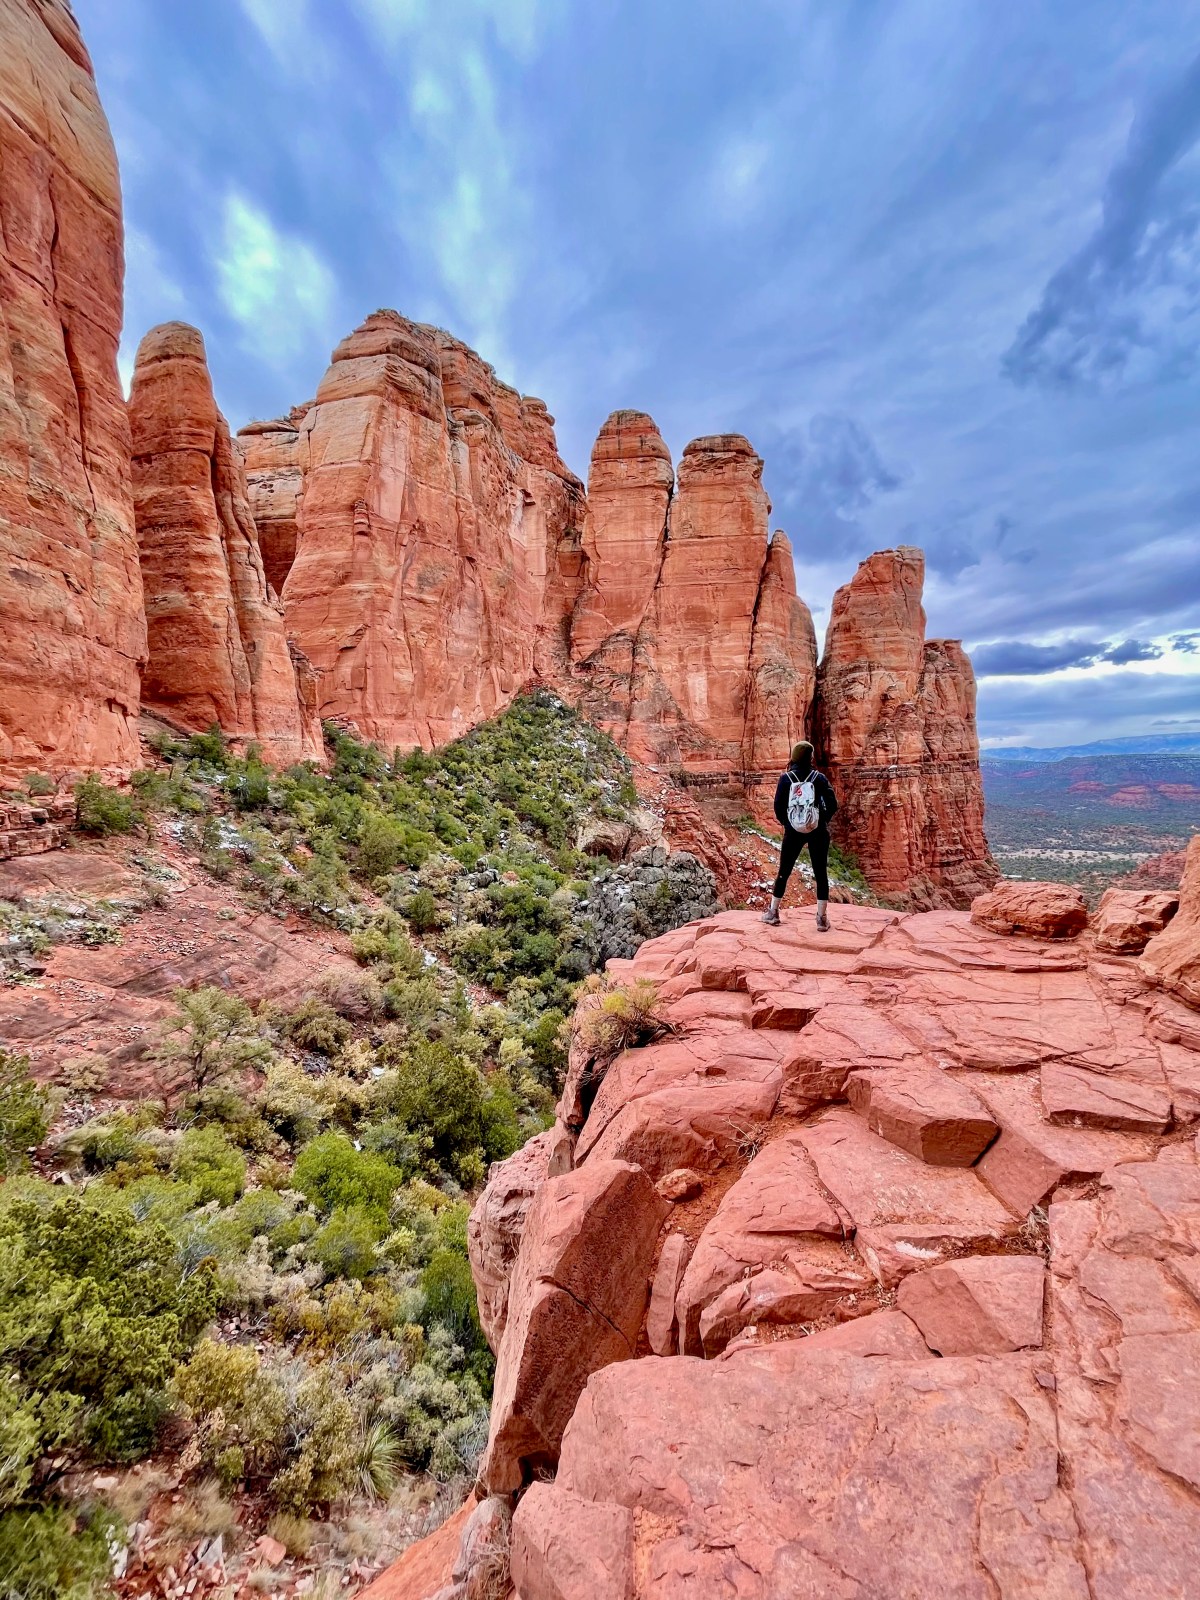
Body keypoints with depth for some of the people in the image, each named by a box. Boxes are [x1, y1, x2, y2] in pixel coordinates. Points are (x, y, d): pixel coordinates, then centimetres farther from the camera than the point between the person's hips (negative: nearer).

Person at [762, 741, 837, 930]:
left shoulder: (786, 778, -3)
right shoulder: (819, 777, -3)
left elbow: (778, 806, -6)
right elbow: (832, 803, -7)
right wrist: (824, 821, 8)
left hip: (793, 831, 1)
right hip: (817, 831, 0)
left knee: (784, 872, 11)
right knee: (821, 874, 7)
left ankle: (772, 913, 19)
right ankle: (822, 918, 8)